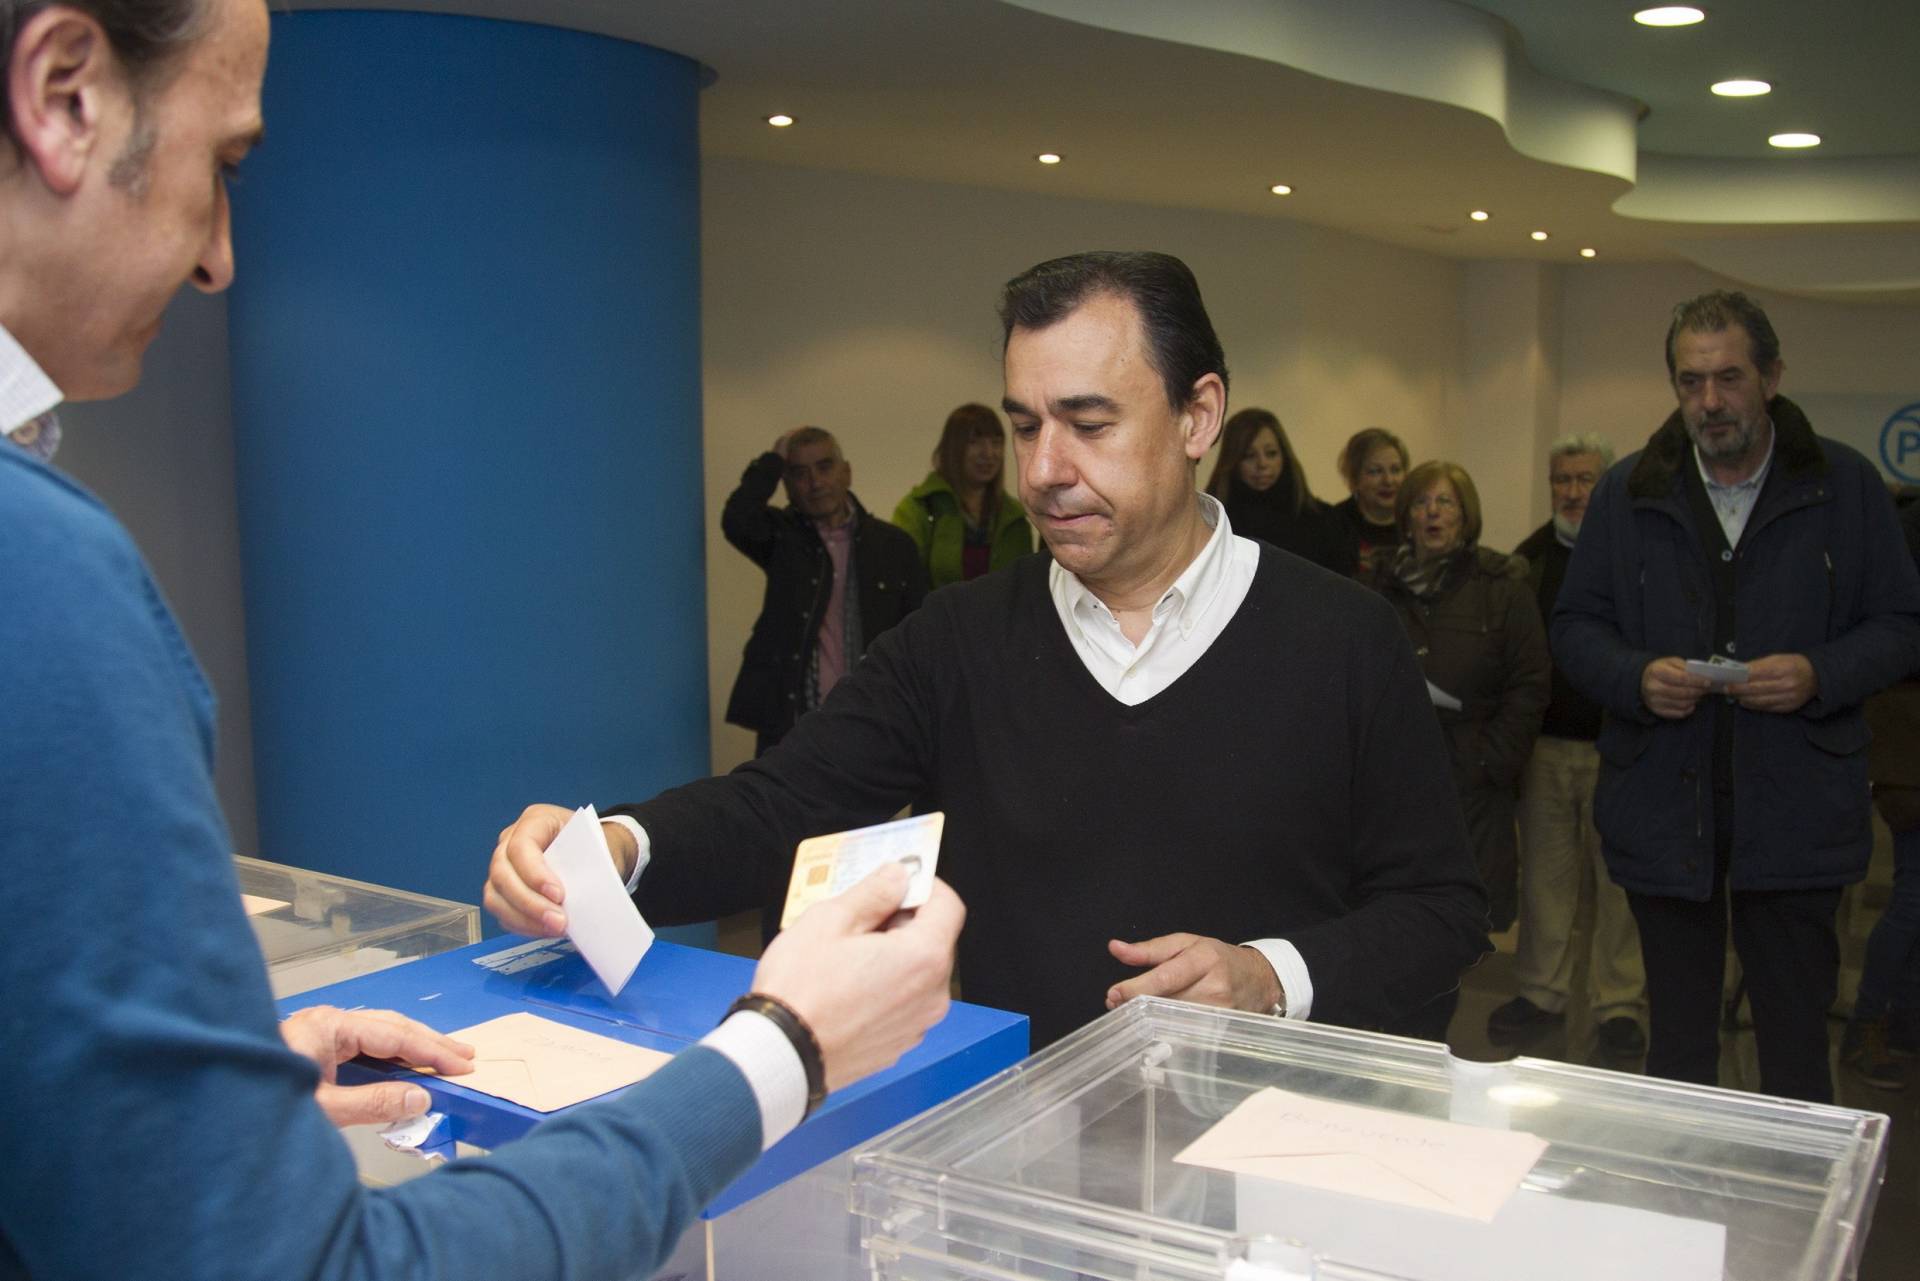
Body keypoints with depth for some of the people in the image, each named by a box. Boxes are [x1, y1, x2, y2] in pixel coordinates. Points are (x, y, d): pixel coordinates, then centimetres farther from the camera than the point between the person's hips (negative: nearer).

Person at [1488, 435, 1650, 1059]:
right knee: (1544, 873, 11)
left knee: (1620, 878, 4)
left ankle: (1620, 1005, 16)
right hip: (1545, 744, 4)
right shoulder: (1531, 557, 9)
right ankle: (1541, 992, 23)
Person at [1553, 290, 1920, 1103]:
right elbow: (1574, 627, 7)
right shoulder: (1629, 492, 5)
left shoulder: (1844, 486, 1)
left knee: (1796, 1049, 8)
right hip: (1663, 812, 2)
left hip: (1794, 814, -1)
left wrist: (1820, 675, -16)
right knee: (1676, 1044, 14)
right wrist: (1636, 677, -13)